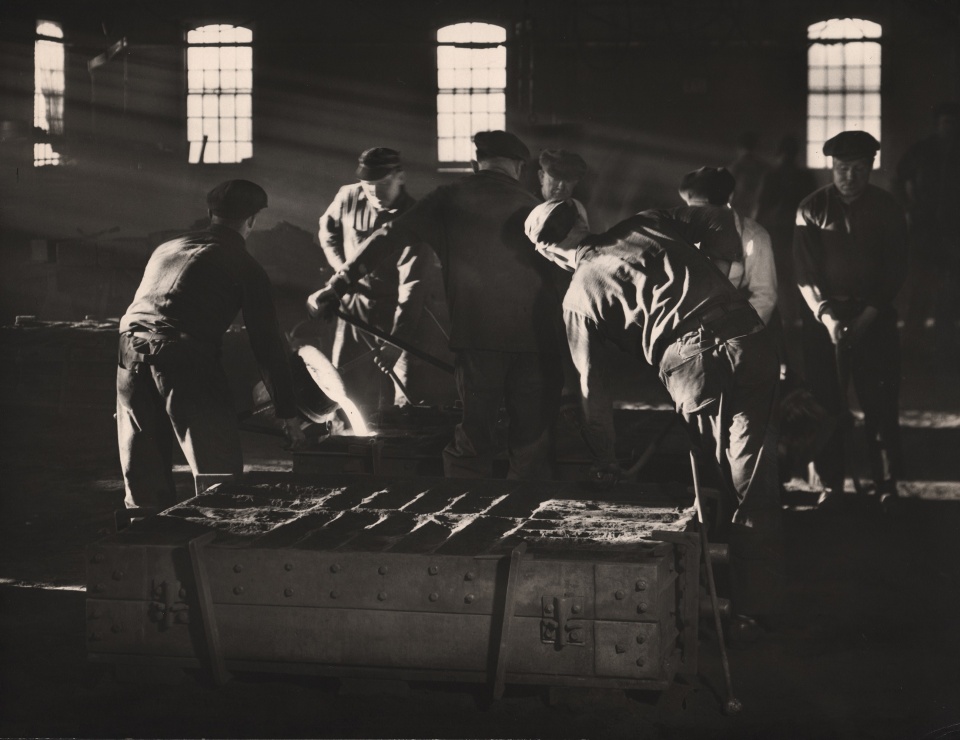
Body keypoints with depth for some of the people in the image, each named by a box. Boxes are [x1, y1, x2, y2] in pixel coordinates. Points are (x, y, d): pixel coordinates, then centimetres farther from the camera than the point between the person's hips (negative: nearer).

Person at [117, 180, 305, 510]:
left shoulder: (166, 248, 26)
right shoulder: (245, 267, 9)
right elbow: (266, 342, 8)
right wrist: (288, 414, 13)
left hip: (131, 352, 6)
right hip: (185, 361, -6)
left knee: (144, 474, 13)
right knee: (220, 474, -1)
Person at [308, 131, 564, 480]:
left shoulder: (451, 198, 6)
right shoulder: (530, 205, 9)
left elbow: (390, 237, -1)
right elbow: (558, 270, 9)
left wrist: (336, 285, 0)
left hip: (477, 334, -1)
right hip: (537, 337, 1)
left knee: (472, 442, 6)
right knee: (531, 445, 7)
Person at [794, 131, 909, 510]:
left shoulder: (888, 208, 1)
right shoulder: (812, 209, 0)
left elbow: (895, 270, -1)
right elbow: (805, 271, -5)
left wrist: (868, 315, -12)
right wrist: (824, 313, -19)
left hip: (875, 317, 0)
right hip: (824, 315, 0)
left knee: (881, 403, -4)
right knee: (825, 403, -1)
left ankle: (887, 484, 4)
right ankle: (831, 484, 8)